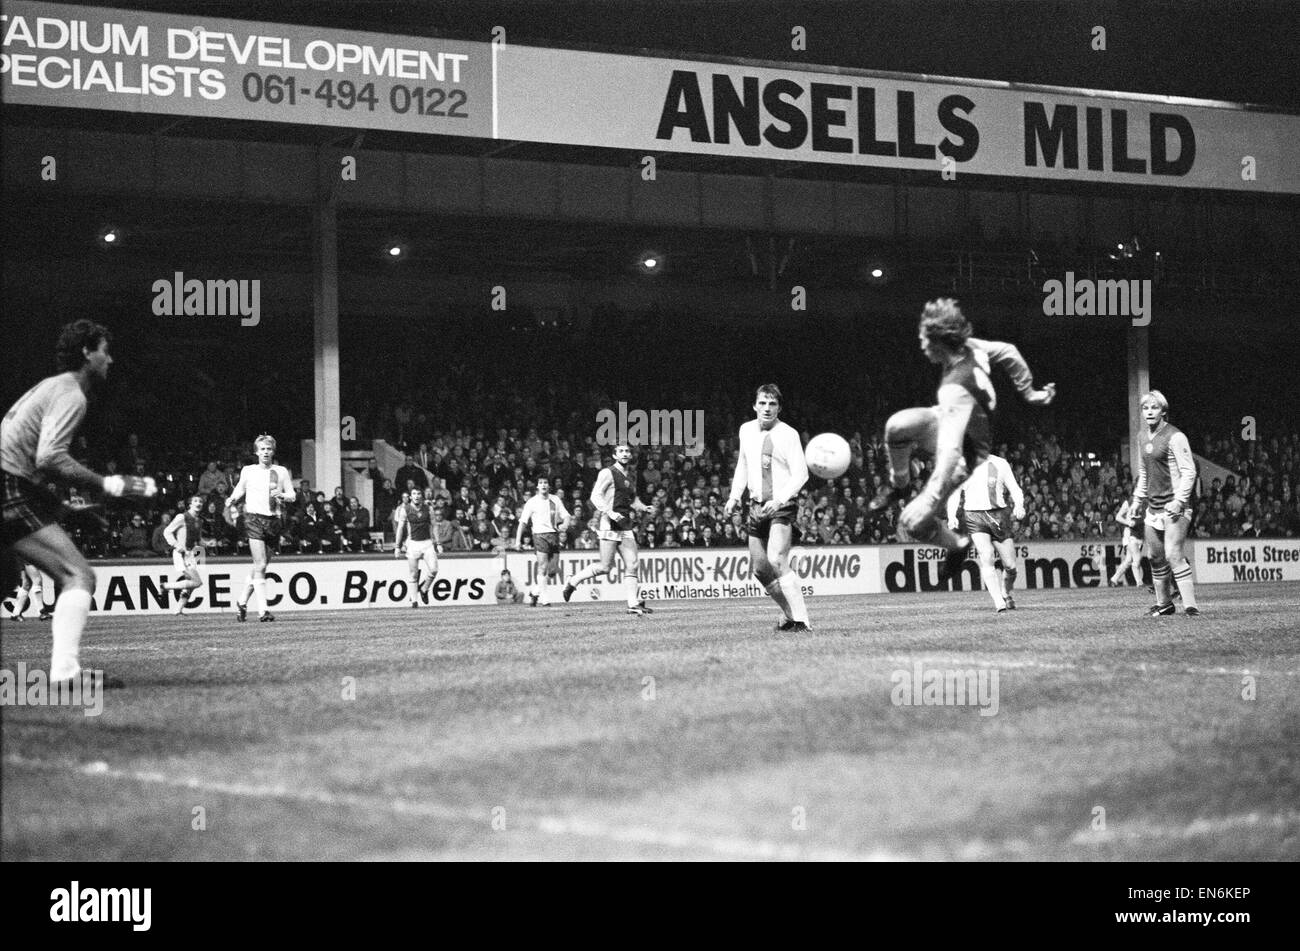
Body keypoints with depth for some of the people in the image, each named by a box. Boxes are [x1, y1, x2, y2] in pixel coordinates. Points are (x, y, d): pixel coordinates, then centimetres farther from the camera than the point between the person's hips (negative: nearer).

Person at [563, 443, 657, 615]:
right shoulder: (607, 473, -6)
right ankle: (573, 582, 11)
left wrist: (644, 508, 12)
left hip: (627, 525, 7)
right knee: (605, 567, -7)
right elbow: (595, 496, -11)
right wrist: (610, 512, -22)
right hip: (610, 525, -7)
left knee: (632, 566, 0)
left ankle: (634, 604, 1)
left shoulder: (631, 475, 17)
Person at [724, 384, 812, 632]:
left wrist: (779, 500, -25)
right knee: (759, 569, 7)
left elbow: (800, 474, -13)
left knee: (776, 560, -23)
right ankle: (791, 615, 23)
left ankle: (801, 621, -22)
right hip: (757, 506, 7)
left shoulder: (788, 435, -8)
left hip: (783, 506, -7)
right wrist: (734, 497, 12)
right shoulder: (746, 430, 10)